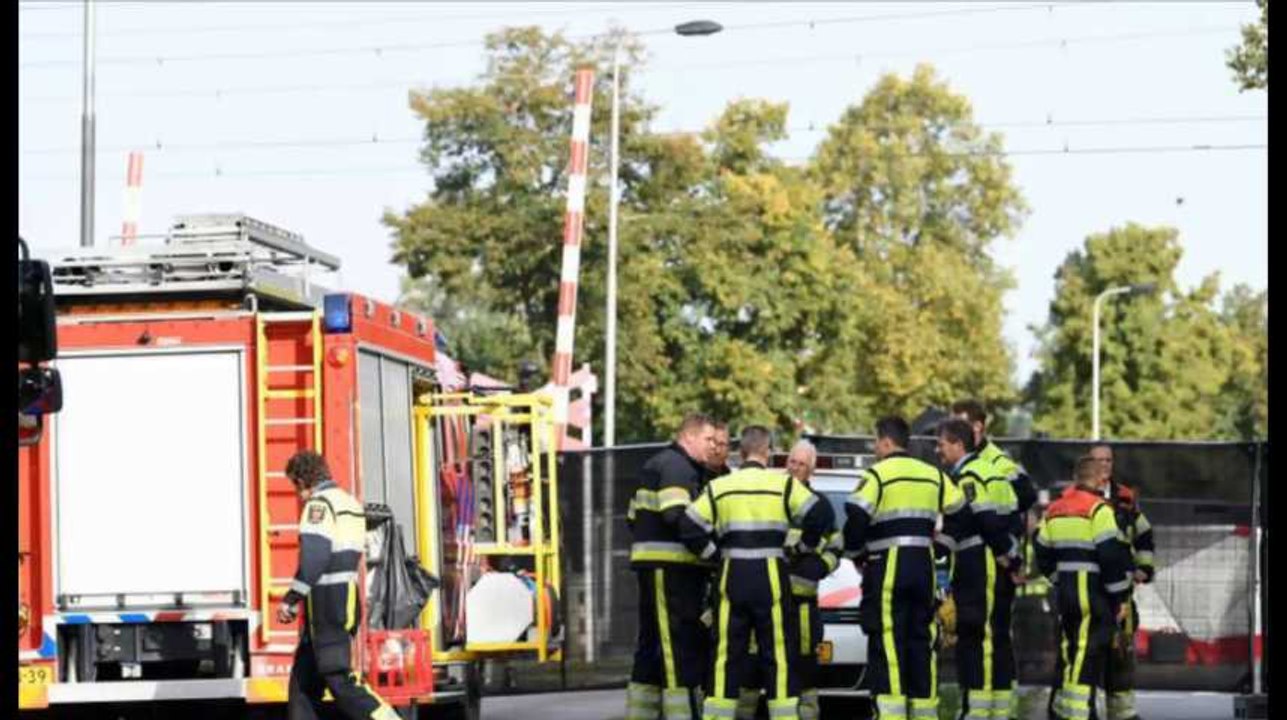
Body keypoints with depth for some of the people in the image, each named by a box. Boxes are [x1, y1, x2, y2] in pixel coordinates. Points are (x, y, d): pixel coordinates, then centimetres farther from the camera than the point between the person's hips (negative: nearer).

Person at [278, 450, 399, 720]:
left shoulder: (319, 504, -12)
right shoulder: (350, 503, 17)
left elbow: (314, 558, -21)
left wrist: (290, 601, -15)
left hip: (326, 604, -9)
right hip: (348, 601, 9)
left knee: (338, 677, -10)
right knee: (304, 676, 14)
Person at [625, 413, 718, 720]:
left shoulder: (657, 465, 23)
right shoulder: (678, 467, -9)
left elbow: (633, 518, 23)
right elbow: (676, 515, -22)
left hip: (654, 568, 10)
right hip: (671, 568, -10)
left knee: (652, 645, 15)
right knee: (681, 648, -12)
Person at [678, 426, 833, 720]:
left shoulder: (718, 487, 7)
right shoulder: (783, 483, -1)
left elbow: (688, 528, 1)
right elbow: (820, 514, -9)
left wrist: (714, 553, 11)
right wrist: (804, 545, 7)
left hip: (732, 577, 2)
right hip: (770, 577, -2)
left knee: (726, 654, 6)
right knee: (778, 654, 1)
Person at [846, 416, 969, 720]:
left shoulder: (877, 475, -7)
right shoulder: (932, 475, 13)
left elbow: (856, 519, -15)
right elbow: (960, 512, 18)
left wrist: (855, 553, 1)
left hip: (888, 568, -6)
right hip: (924, 566, 6)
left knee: (887, 645, -7)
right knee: (920, 642, 12)